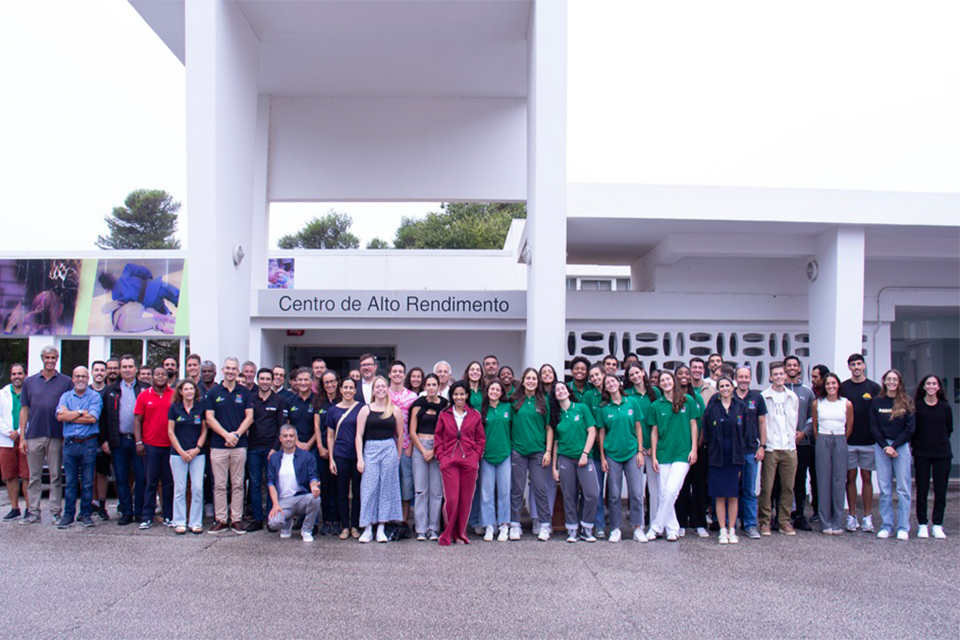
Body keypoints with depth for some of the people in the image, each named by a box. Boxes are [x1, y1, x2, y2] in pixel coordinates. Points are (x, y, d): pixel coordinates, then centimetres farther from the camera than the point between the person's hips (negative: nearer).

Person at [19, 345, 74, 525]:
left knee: (56, 476, 4)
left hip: (56, 436, -2)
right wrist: (22, 437, 3)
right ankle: (33, 512, 14)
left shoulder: (66, 382, 4)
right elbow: (24, 410, 9)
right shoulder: (30, 381, 10)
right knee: (34, 477, 7)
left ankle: (56, 511, 10)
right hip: (34, 435, 2)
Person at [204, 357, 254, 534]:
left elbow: (249, 417, 3)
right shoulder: (213, 392, 5)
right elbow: (209, 418, -1)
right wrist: (226, 435, -11)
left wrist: (237, 434, -11)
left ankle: (237, 519, 11)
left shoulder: (244, 392, 7)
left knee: (238, 484, 5)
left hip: (239, 445, 1)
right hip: (218, 445, 0)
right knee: (219, 485, 3)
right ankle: (220, 520, 11)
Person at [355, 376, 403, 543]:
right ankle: (367, 529, 5)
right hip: (370, 450, -1)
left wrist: (398, 457, 8)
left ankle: (381, 528, 11)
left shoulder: (395, 410, 6)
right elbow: (359, 435, 1)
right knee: (369, 488, -3)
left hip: (389, 450, 1)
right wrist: (360, 458, -6)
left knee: (387, 487, 2)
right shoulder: (365, 409, 4)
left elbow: (400, 436, 9)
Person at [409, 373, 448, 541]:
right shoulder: (418, 405, 7)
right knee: (420, 489, -1)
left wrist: (434, 451, -7)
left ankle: (434, 528, 8)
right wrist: (423, 450, -5)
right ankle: (421, 529, 5)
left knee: (437, 489, 0)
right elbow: (412, 432, 5)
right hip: (420, 447, 1)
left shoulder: (445, 405, 4)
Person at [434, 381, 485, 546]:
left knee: (466, 499, 4)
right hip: (449, 462, -1)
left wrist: (476, 456, 1)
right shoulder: (444, 415, 9)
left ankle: (460, 534, 18)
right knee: (451, 499, -7)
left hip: (469, 462, 1)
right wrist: (441, 457, -1)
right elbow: (438, 438, 9)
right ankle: (448, 534, 8)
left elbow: (481, 439, 11)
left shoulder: (475, 415, 9)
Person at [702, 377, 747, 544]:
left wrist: (741, 453, 1)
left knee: (733, 495, 5)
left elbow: (744, 432, 6)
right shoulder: (712, 408, 2)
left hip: (734, 456, 1)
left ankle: (732, 530, 13)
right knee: (720, 495, 2)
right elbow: (706, 433, 3)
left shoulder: (741, 406, 5)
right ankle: (723, 530, 10)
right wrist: (710, 451, -3)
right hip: (717, 456, -1)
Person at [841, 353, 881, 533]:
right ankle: (852, 516, 11)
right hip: (848, 441, 0)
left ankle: (867, 516, 12)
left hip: (869, 441, 0)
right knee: (851, 478, 4)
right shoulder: (843, 388, 3)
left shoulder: (874, 388, 3)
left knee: (867, 478, 5)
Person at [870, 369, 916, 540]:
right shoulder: (876, 402, 8)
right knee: (885, 489, 2)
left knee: (903, 489, -1)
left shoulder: (907, 402, 4)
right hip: (881, 447, 1)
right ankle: (886, 526, 7)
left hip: (902, 446, -1)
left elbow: (910, 428, -1)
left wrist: (894, 446, -8)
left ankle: (903, 528, 4)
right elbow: (873, 428, 5)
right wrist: (885, 446, -6)